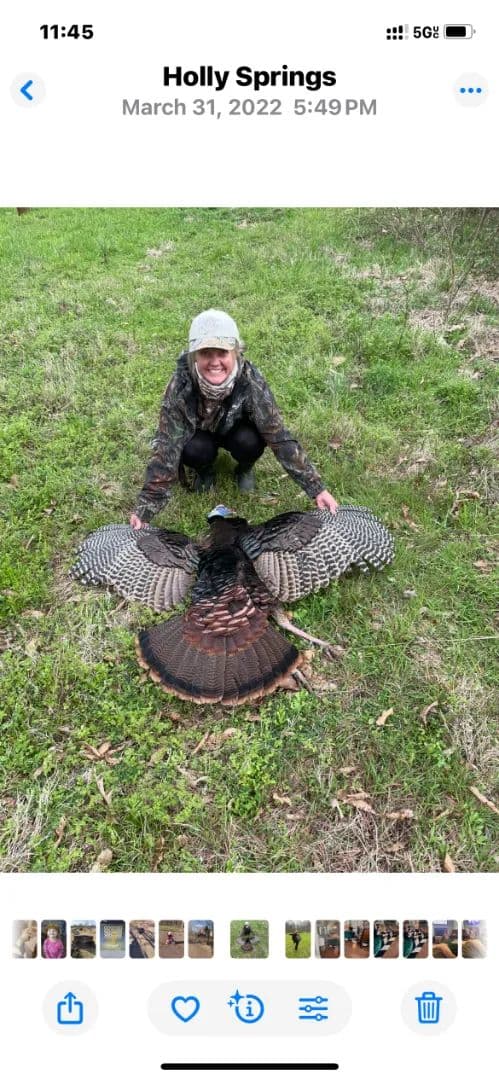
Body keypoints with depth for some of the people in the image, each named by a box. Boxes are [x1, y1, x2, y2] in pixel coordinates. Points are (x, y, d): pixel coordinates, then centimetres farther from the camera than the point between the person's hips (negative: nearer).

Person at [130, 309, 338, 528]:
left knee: (250, 442, -32)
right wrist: (146, 506, -38)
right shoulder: (180, 387, -34)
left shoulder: (250, 382, -34)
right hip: (199, 433, 0)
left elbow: (279, 437, -31)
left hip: (235, 430, 0)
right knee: (193, 450, -32)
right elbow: (167, 448, -32)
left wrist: (316, 489, -33)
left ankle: (245, 469, 5)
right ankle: (204, 472, 6)